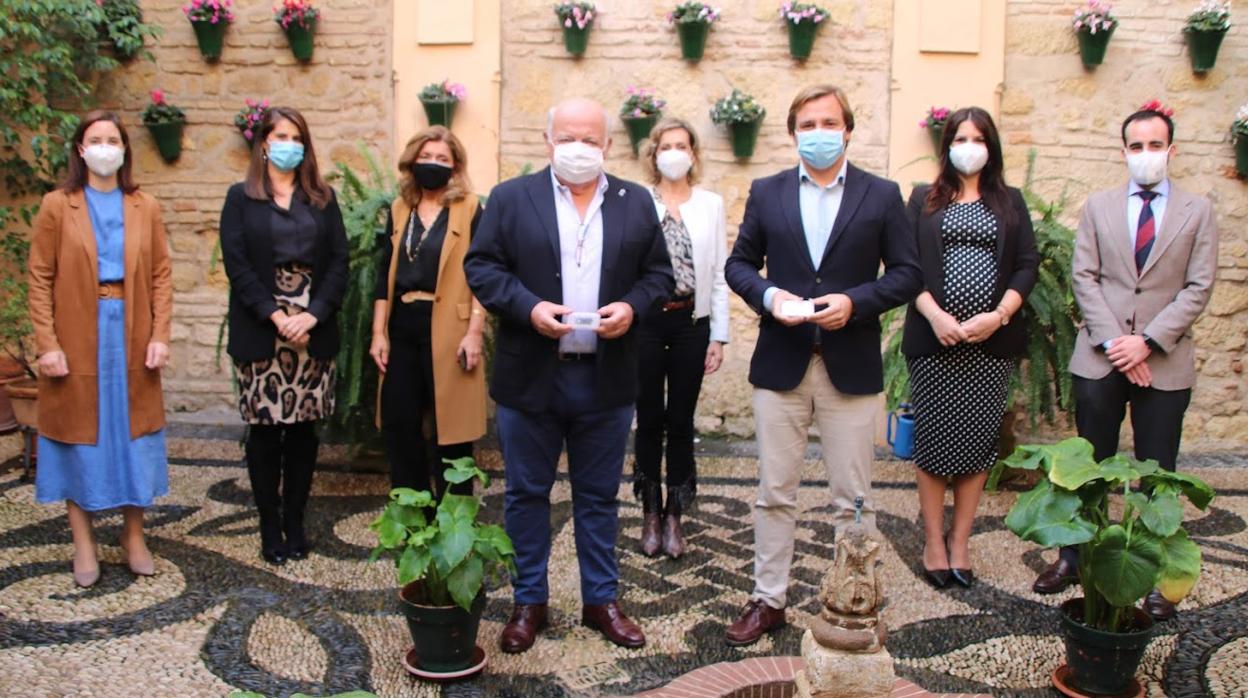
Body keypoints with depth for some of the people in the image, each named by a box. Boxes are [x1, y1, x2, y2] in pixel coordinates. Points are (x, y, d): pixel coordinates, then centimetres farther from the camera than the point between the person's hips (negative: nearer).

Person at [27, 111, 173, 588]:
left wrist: (160, 335, -6)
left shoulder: (145, 208, 6)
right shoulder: (57, 206, 0)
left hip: (132, 337, 2)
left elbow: (161, 276, 4)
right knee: (80, 433, 6)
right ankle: (83, 544, 16)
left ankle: (134, 536, 20)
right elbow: (40, 279, -3)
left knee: (133, 432, 7)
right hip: (77, 338, -2)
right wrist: (47, 344, -11)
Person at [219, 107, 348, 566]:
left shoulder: (322, 199, 12)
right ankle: (270, 528, 12)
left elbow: (338, 263, 4)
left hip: (313, 331, 2)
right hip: (260, 333, -2)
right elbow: (236, 264, -3)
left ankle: (295, 523, 16)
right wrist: (276, 316, -13)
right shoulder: (241, 198, 7)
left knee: (303, 428, 5)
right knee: (264, 429, 1)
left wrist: (312, 315, -10)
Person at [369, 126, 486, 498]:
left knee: (450, 427, 2)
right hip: (402, 329, 5)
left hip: (447, 330, -5)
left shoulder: (469, 209, -2)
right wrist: (379, 333, 5)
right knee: (398, 424, 7)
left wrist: (474, 333, -13)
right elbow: (385, 275, 11)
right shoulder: (399, 209, 12)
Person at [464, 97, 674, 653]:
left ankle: (601, 600, 26)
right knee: (526, 494, 9)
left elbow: (659, 274, 8)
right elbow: (481, 267, -2)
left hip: (607, 379, 2)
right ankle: (529, 602, 24)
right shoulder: (511, 198, 1)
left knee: (599, 497, 12)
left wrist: (632, 306, -12)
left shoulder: (637, 202, 6)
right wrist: (529, 308, -17)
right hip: (530, 378, -1)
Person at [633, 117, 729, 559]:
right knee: (649, 419, 5)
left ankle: (674, 516, 17)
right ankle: (650, 514, 18)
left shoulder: (711, 204, 7)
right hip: (645, 321, -1)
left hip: (692, 322, 1)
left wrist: (719, 336, 1)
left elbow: (719, 274, 5)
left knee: (681, 421, 6)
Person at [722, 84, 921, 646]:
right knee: (774, 493, 9)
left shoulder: (881, 196, 3)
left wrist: (855, 300, -15)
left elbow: (906, 273, 2)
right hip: (780, 363, 2)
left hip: (850, 366, -1)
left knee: (852, 498, 6)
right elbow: (739, 263, 9)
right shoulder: (766, 193, 7)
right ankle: (768, 599, 22)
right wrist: (767, 295, -11)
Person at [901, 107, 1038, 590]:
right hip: (934, 339, -1)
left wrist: (998, 316, -10)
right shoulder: (925, 200, 10)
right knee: (933, 441, 1)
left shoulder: (1010, 202, 13)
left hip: (992, 343, 1)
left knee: (978, 442, 3)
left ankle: (960, 544, 13)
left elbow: (1027, 266, 5)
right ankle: (934, 544, 12)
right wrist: (935, 315, -13)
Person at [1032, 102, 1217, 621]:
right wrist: (1112, 342, -11)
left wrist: (1147, 341, -13)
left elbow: (1198, 288, -2)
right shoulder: (1098, 206, 8)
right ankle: (1074, 558, 23)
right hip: (1100, 358, 1)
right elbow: (1084, 278, 1)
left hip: (1165, 362, -1)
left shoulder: (1198, 212, 5)